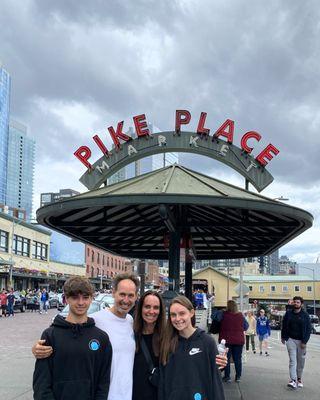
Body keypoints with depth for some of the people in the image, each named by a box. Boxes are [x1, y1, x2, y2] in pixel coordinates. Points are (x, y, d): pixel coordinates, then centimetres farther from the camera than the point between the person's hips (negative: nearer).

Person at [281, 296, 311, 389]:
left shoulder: (305, 315, -2)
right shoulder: (288, 313, 2)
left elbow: (308, 329, -3)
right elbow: (284, 326, 11)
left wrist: (304, 342, -9)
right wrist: (283, 337, 11)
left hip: (301, 341, 0)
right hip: (291, 340, 0)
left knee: (301, 361, 8)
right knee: (292, 360, -8)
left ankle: (299, 379, 23)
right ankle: (293, 380, -13)